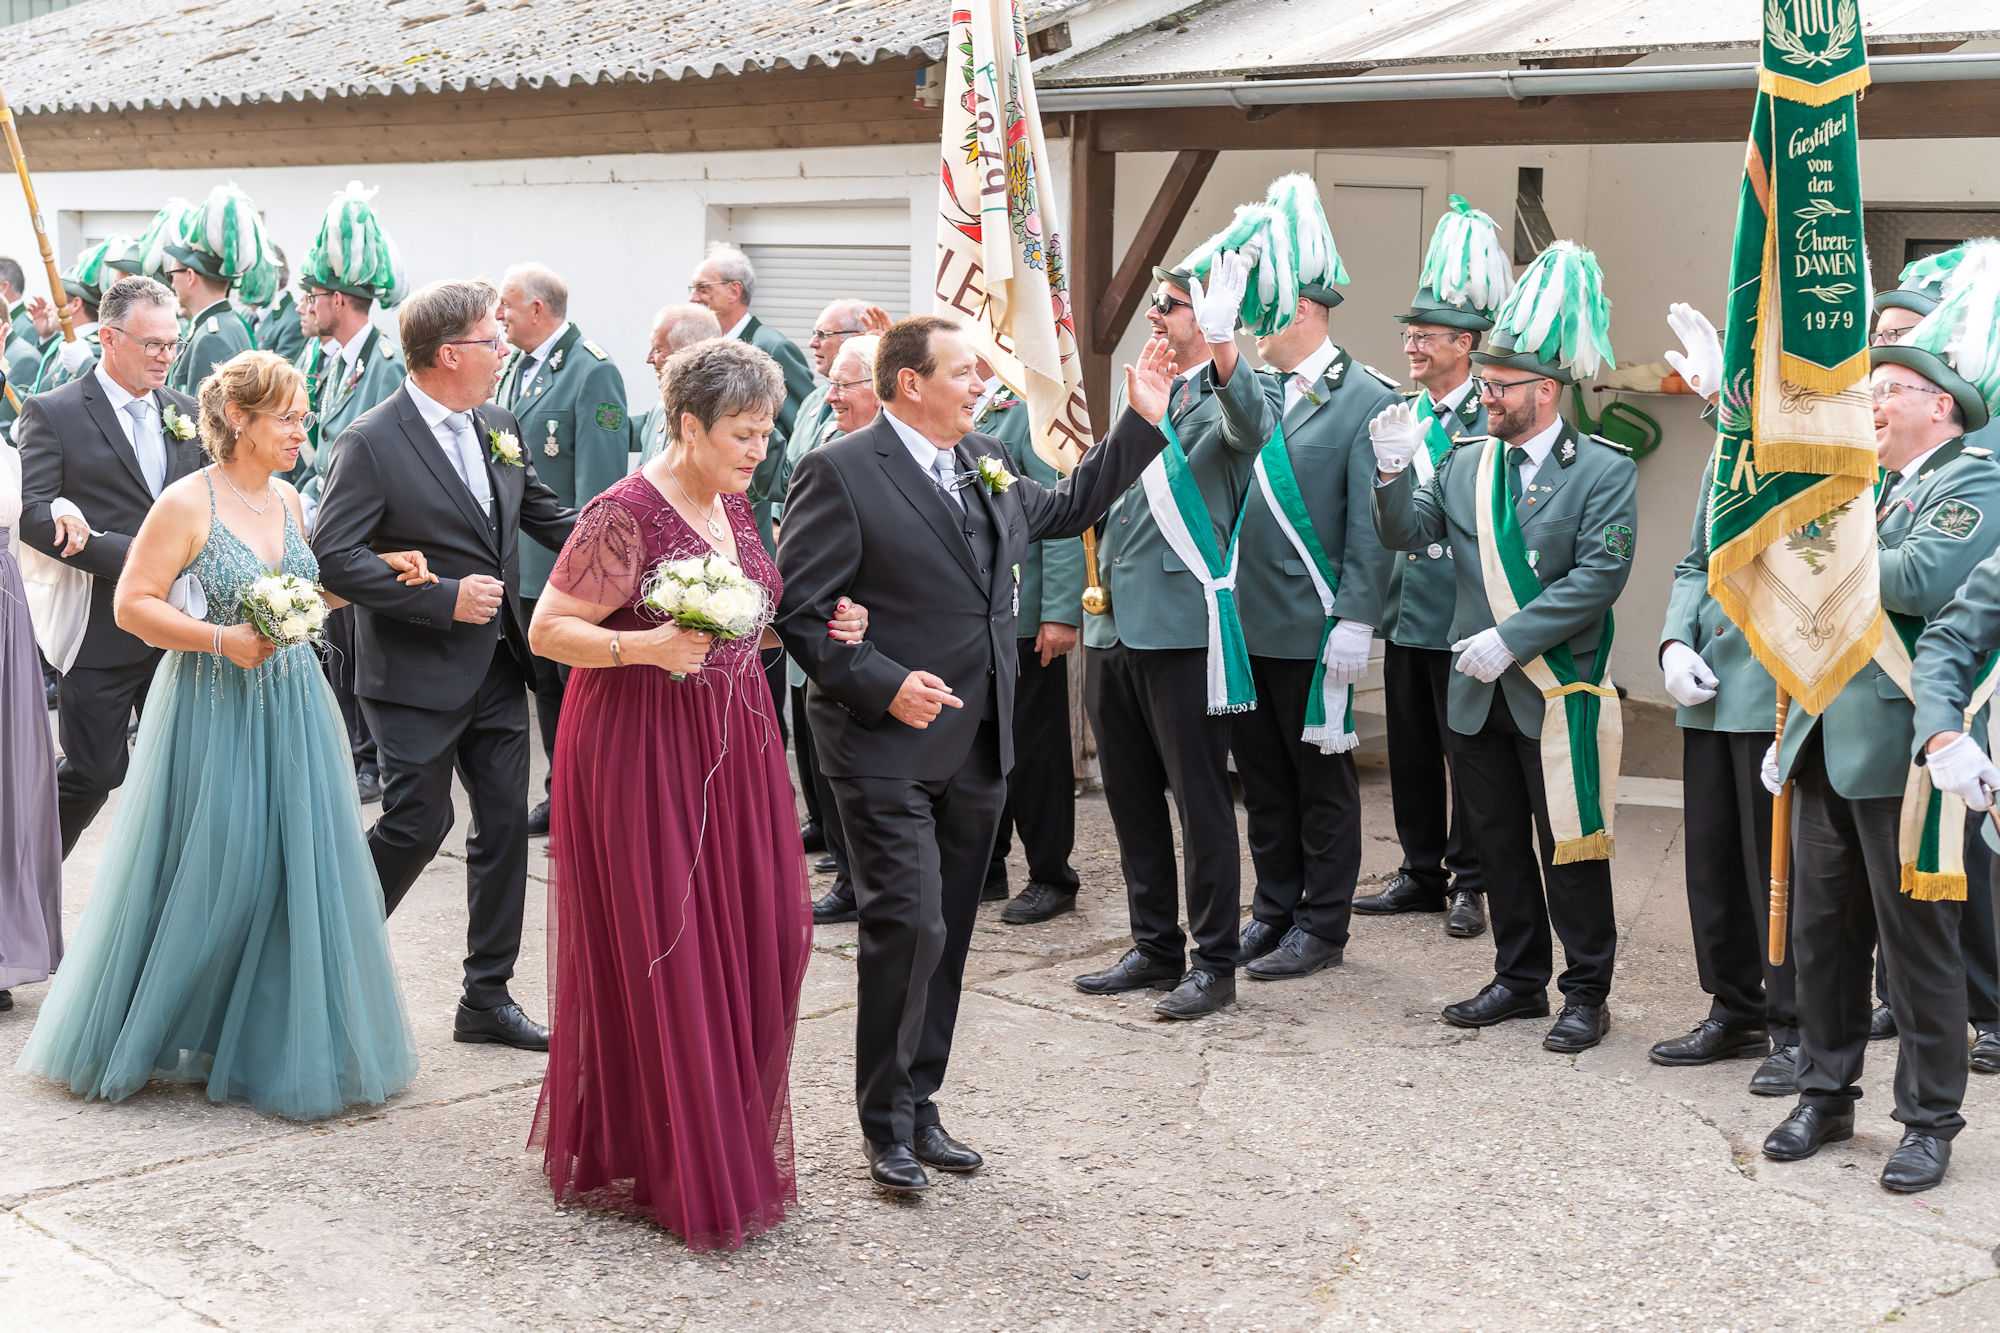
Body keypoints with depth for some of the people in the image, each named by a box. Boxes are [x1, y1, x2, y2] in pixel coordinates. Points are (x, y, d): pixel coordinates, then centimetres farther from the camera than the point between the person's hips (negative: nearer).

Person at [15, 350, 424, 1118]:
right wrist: (221, 640, -22)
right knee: (210, 875, 2)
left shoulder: (288, 500, 9)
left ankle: (276, 1049, 19)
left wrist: (379, 572, 8)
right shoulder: (187, 503, -11)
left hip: (290, 707, 6)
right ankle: (162, 1037, 23)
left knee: (295, 870, 6)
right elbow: (133, 605, -12)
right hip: (213, 710, -6)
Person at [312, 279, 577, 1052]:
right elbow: (335, 559, -18)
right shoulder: (370, 444, -14)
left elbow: (550, 519, 17)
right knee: (419, 826, -2)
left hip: (497, 669, 7)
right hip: (417, 677, -7)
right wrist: (445, 599, -21)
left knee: (504, 827, 8)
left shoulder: (501, 430, 7)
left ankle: (487, 997, 18)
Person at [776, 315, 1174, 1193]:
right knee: (908, 928, -9)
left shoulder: (985, 461, 11)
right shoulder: (841, 472, -11)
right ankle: (887, 1125, 7)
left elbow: (1065, 509, 28)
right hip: (887, 748, -7)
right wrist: (882, 684, -21)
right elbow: (797, 606, -13)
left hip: (978, 745, 7)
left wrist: (1142, 424, 21)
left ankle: (919, 1104, 25)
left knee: (947, 934, 12)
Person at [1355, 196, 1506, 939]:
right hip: (1405, 612, 7)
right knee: (1410, 750, 13)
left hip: (1462, 618, -7)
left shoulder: (1491, 420, -9)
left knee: (1465, 751, 2)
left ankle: (1468, 883, 12)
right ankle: (1421, 873, 24)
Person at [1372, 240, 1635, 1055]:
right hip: (1482, 693, 6)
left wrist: (1509, 639, -21)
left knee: (1570, 847, 1)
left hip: (1561, 693, -6)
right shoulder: (1465, 466, 10)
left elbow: (1598, 575, -16)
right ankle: (1520, 979, 26)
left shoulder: (1604, 471, -7)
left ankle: (1586, 993, 13)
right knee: (1499, 842, 13)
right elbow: (1405, 535, 4)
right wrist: (1393, 475, -15)